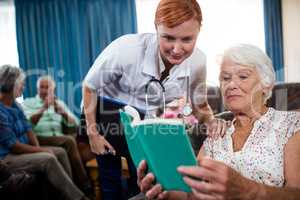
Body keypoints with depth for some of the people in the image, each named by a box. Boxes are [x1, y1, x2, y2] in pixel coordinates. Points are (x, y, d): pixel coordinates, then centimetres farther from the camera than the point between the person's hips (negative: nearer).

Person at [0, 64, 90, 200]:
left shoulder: (14, 104, 9)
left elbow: (27, 129, 10)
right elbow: (13, 145, -22)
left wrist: (38, 148, -5)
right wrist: (41, 150, -14)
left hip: (22, 150, 10)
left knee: (60, 152, -1)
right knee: (48, 159, -27)